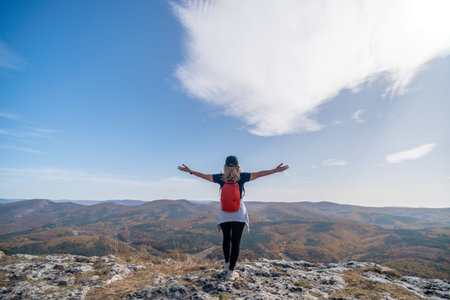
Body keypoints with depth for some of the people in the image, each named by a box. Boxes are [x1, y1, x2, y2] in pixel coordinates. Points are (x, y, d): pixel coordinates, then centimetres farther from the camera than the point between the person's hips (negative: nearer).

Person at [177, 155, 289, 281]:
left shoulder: (221, 178, -2)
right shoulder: (242, 177, -5)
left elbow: (204, 175, 3)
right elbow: (259, 174, -3)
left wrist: (189, 170, 15)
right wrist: (276, 170, 3)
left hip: (224, 214, 2)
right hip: (239, 214, -2)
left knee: (226, 239, 20)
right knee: (235, 241, 3)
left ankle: (227, 264, 37)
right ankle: (231, 271, 4)